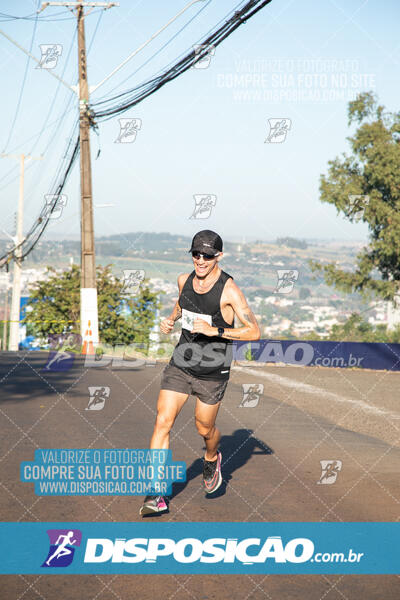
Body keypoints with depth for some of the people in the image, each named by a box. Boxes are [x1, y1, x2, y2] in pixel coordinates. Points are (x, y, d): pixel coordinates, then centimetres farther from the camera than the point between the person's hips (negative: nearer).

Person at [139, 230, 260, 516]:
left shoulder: (229, 290, -16)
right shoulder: (185, 280, 1)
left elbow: (254, 332, -18)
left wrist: (214, 330, -26)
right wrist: (170, 319, 8)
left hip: (212, 372, -4)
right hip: (180, 364, 4)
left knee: (205, 429, 11)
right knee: (163, 421, -9)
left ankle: (212, 460, 48)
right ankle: (157, 495, -6)